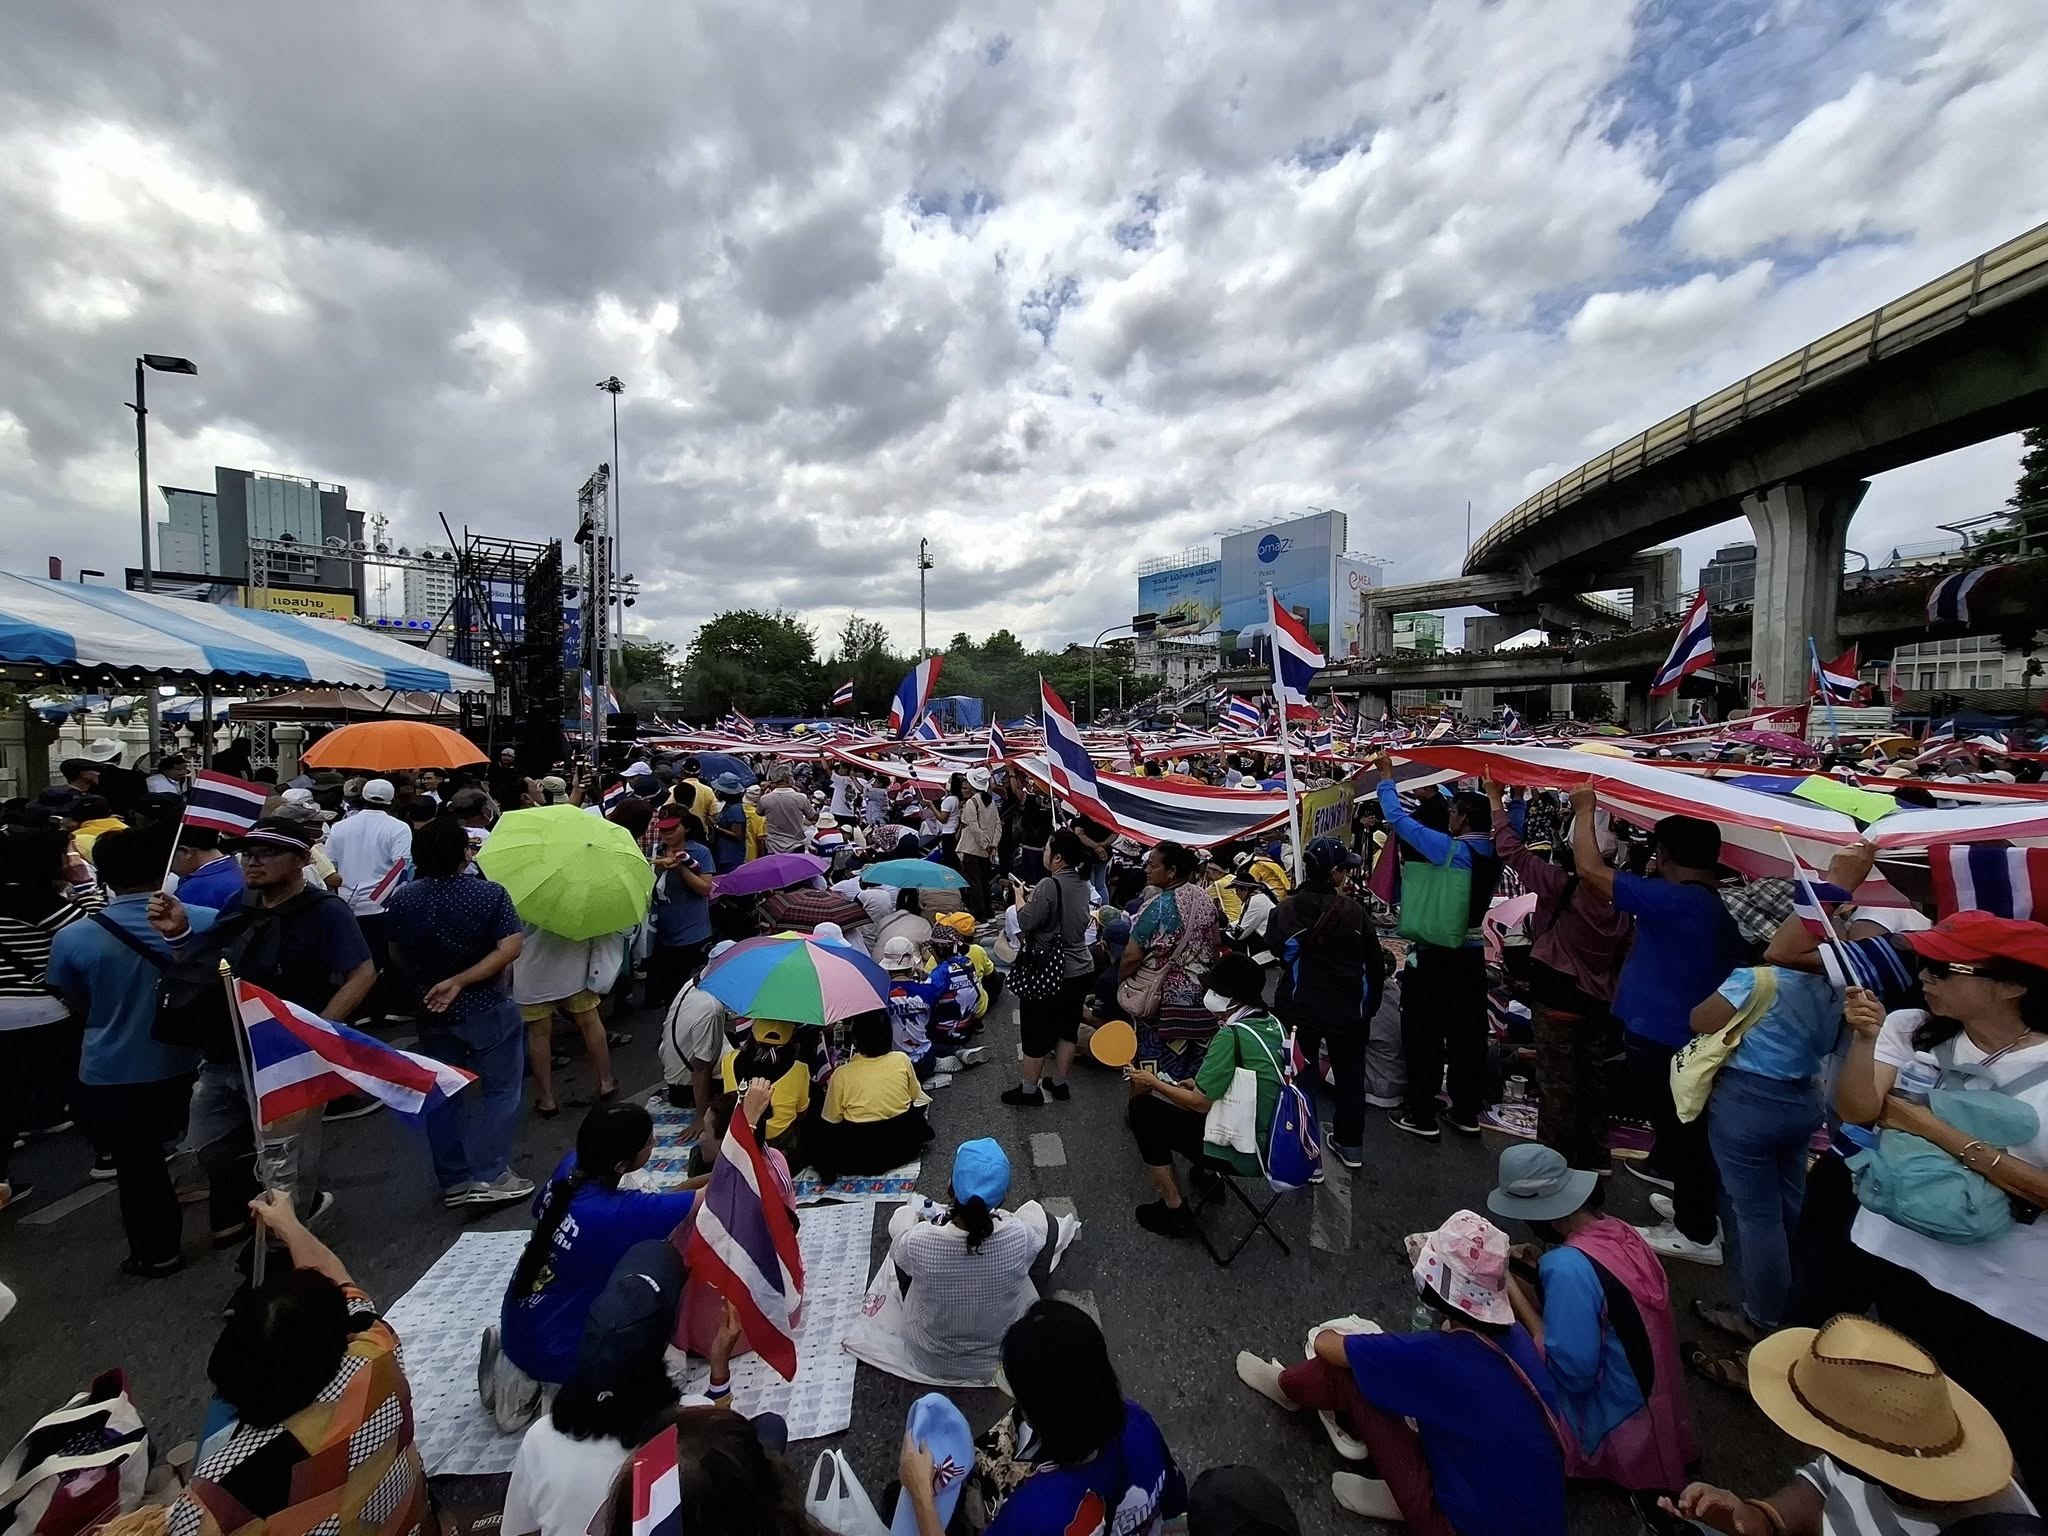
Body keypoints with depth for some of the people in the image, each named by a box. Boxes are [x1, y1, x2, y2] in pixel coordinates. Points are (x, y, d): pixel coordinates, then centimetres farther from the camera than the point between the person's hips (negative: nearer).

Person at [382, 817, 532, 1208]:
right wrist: (459, 981, -17)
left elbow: (397, 955, 9)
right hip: (487, 1010, -5)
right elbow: (510, 949, -23)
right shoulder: (489, 893, -15)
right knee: (500, 1089, 6)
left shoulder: (400, 900, -3)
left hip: (431, 1012, 5)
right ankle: (490, 1177, 3)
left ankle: (454, 1181, 22)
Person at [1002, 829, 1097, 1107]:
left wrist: (1019, 896, -2)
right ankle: (1060, 1084, 31)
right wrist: (1033, 896, 8)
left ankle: (1029, 1090, 21)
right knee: (1067, 1029, 18)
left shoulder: (1049, 885, -23)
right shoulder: (1082, 883, 2)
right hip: (1079, 969, 8)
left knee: (1036, 1032, 8)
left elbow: (1026, 923, -18)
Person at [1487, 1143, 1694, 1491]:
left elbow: (1572, 1373, -26)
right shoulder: (1621, 1232, -6)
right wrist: (1535, 1273, 0)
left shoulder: (1568, 1266, -31)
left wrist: (1513, 1292, -20)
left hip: (1617, 1431, -8)